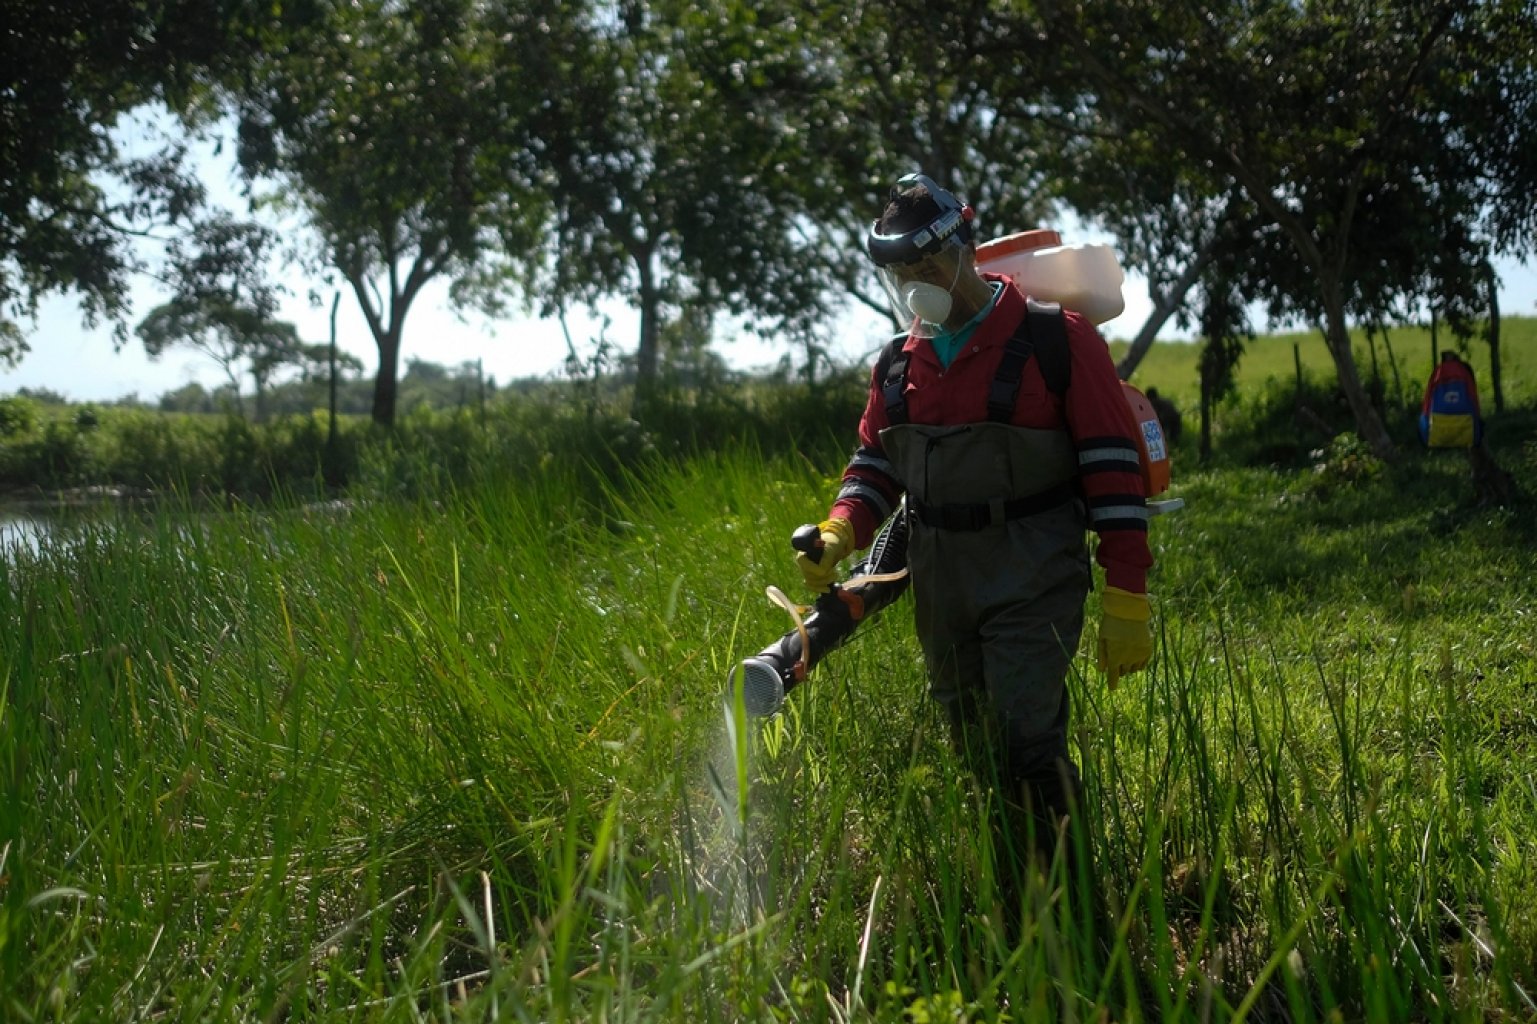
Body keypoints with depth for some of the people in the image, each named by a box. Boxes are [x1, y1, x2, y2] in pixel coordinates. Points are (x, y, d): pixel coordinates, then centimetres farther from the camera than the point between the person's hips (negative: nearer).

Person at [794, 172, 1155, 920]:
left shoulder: (1056, 340, -8)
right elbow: (875, 462, 17)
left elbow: (1114, 470, -9)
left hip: (1033, 579, -6)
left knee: (1026, 744, -16)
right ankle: (1005, 905, 23)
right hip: (940, 585, 6)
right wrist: (839, 534, -5)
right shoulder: (898, 362, 10)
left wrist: (1126, 604, -12)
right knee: (975, 755, 11)